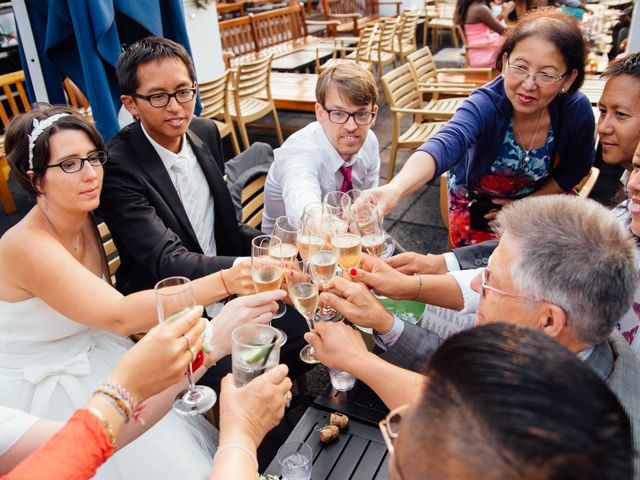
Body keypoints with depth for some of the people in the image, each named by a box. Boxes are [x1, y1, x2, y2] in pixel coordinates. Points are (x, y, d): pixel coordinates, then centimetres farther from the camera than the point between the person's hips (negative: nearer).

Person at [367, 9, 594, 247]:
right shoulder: (486, 104, -36)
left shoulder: (577, 111, -25)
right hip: (474, 206, -2)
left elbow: (576, 168, -5)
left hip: (535, 201, 3)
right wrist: (395, 188, -75)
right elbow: (446, 145, -56)